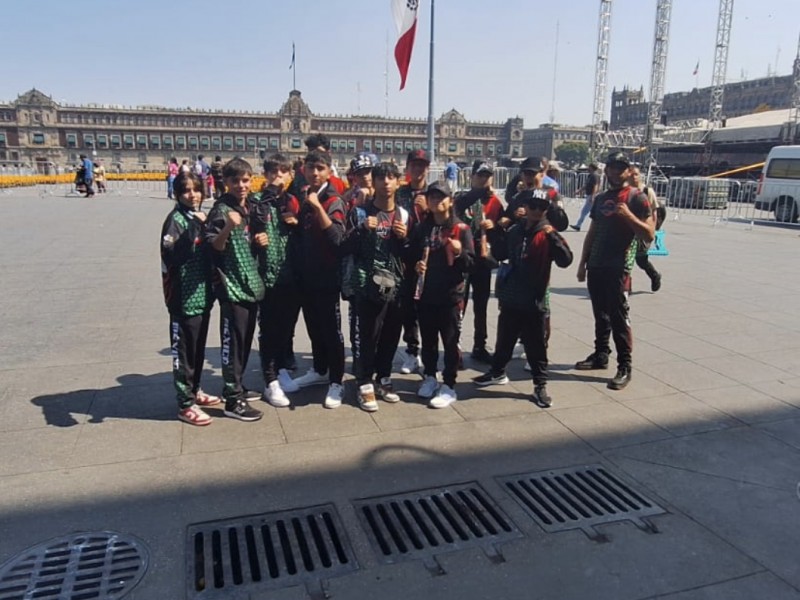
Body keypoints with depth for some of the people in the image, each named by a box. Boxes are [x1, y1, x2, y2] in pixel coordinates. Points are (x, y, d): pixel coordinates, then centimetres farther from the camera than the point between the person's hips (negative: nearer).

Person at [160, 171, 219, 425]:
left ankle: (194, 391, 34)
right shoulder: (176, 219, -11)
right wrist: (194, 227, -27)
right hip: (184, 296, -7)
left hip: (202, 294, 7)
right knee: (183, 350, 1)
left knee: (199, 348, 18)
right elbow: (172, 255, -27)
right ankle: (185, 404, 10)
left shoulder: (199, 217, 10)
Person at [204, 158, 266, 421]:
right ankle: (233, 400, 6)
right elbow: (214, 246, -19)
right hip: (232, 286, -8)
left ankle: (236, 388, 29)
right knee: (233, 342, -2)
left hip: (251, 284, 8)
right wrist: (227, 227, -35)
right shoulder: (221, 210, -11)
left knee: (245, 341, 15)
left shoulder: (249, 207, 11)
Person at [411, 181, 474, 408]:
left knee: (450, 342, 2)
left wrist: (460, 252, -26)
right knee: (428, 340, 15)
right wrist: (416, 265, -4)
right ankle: (430, 377, 31)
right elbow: (411, 256, 17)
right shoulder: (421, 228, 8)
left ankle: (448, 387, 10)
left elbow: (471, 263, -7)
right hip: (425, 293, 4)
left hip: (451, 295, -4)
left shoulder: (461, 229, -4)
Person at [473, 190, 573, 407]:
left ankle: (540, 385, 16)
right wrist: (496, 233, 3)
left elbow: (566, 260, -19)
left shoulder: (548, 235, -8)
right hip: (510, 299, 5)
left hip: (535, 301, -4)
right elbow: (500, 254, 18)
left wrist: (553, 237, -30)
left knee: (536, 346, 4)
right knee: (504, 339, 19)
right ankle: (497, 372, 38)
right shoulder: (514, 231, 6)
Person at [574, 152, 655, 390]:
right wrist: (583, 263, 13)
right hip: (595, 266, 6)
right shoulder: (601, 198, 15)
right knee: (601, 315, 14)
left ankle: (625, 367, 0)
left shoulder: (637, 198, -4)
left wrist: (628, 215, -23)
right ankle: (600, 355, 25)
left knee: (619, 318, -5)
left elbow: (649, 235, -10)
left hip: (618, 269, -6)